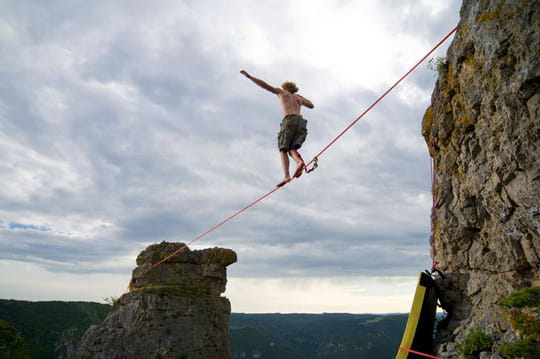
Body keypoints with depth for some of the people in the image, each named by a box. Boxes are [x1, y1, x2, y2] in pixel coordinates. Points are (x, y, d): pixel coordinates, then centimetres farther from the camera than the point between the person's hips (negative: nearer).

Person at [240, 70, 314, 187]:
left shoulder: (282, 92, 25)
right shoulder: (298, 98, 35)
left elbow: (265, 85, 18)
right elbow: (311, 106, 51)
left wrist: (249, 76, 21)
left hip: (289, 120, -4)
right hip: (301, 121, 4)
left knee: (283, 150, -8)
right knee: (292, 148, 1)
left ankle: (286, 176, -28)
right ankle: (300, 161, -34)